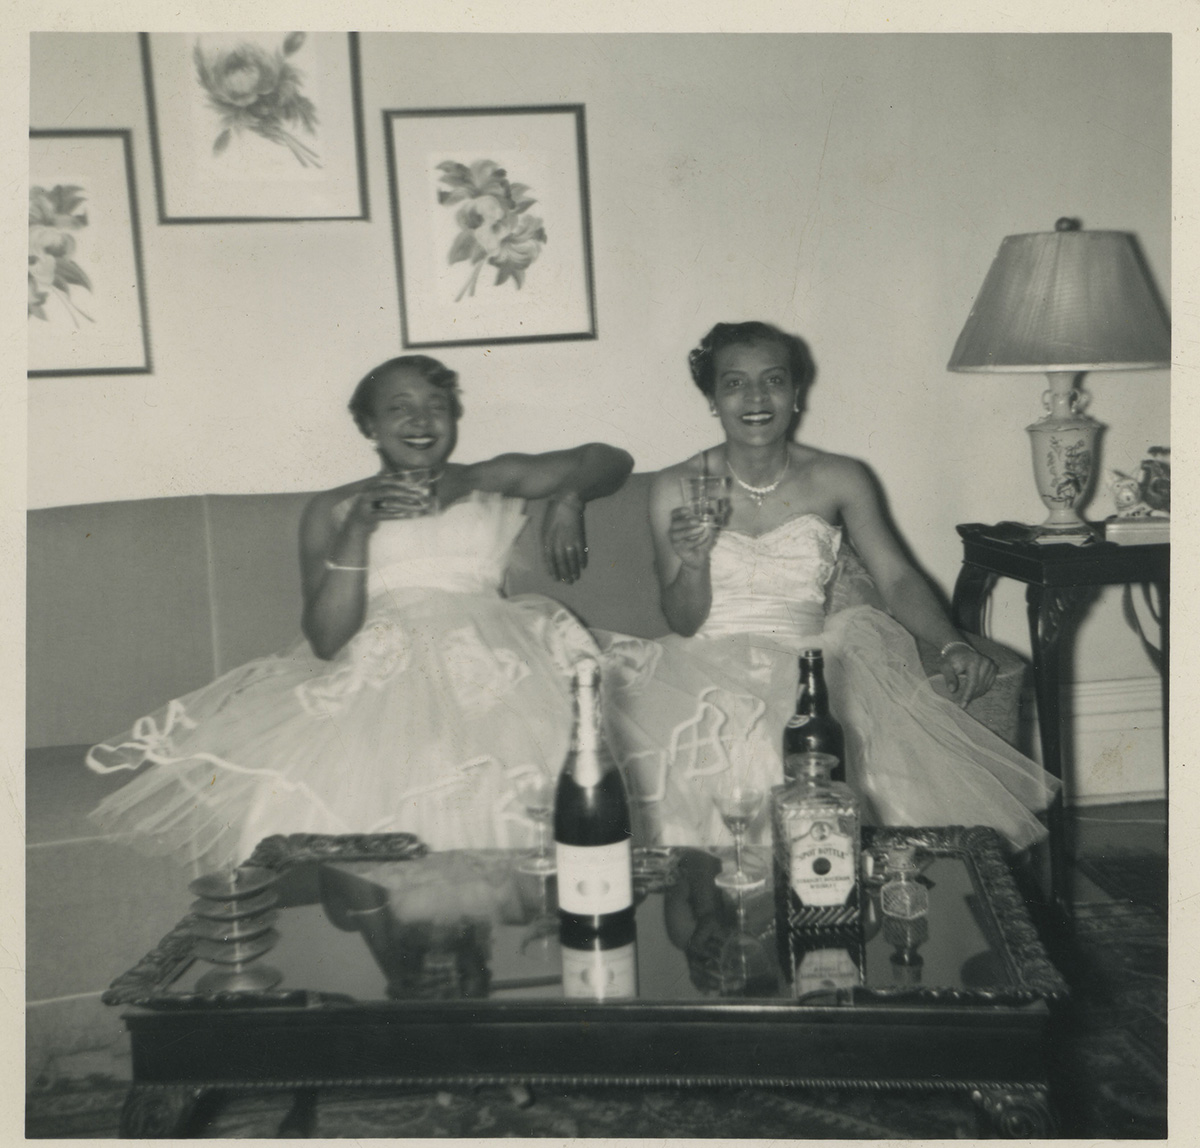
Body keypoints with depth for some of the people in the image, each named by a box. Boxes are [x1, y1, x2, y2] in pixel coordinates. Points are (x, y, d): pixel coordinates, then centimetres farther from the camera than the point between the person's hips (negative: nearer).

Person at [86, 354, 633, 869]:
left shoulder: (494, 486, 21)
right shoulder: (332, 510, 17)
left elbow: (612, 461, 23)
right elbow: (326, 639, 2)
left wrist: (567, 497, 2)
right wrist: (358, 529, -8)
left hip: (490, 668, 1)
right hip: (374, 674, 0)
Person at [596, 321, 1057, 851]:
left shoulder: (839, 479, 8)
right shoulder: (675, 489, 4)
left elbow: (897, 578, 1)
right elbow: (682, 622, 1)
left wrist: (952, 644, -17)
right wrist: (693, 562, -20)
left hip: (809, 663, 1)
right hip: (710, 668, -1)